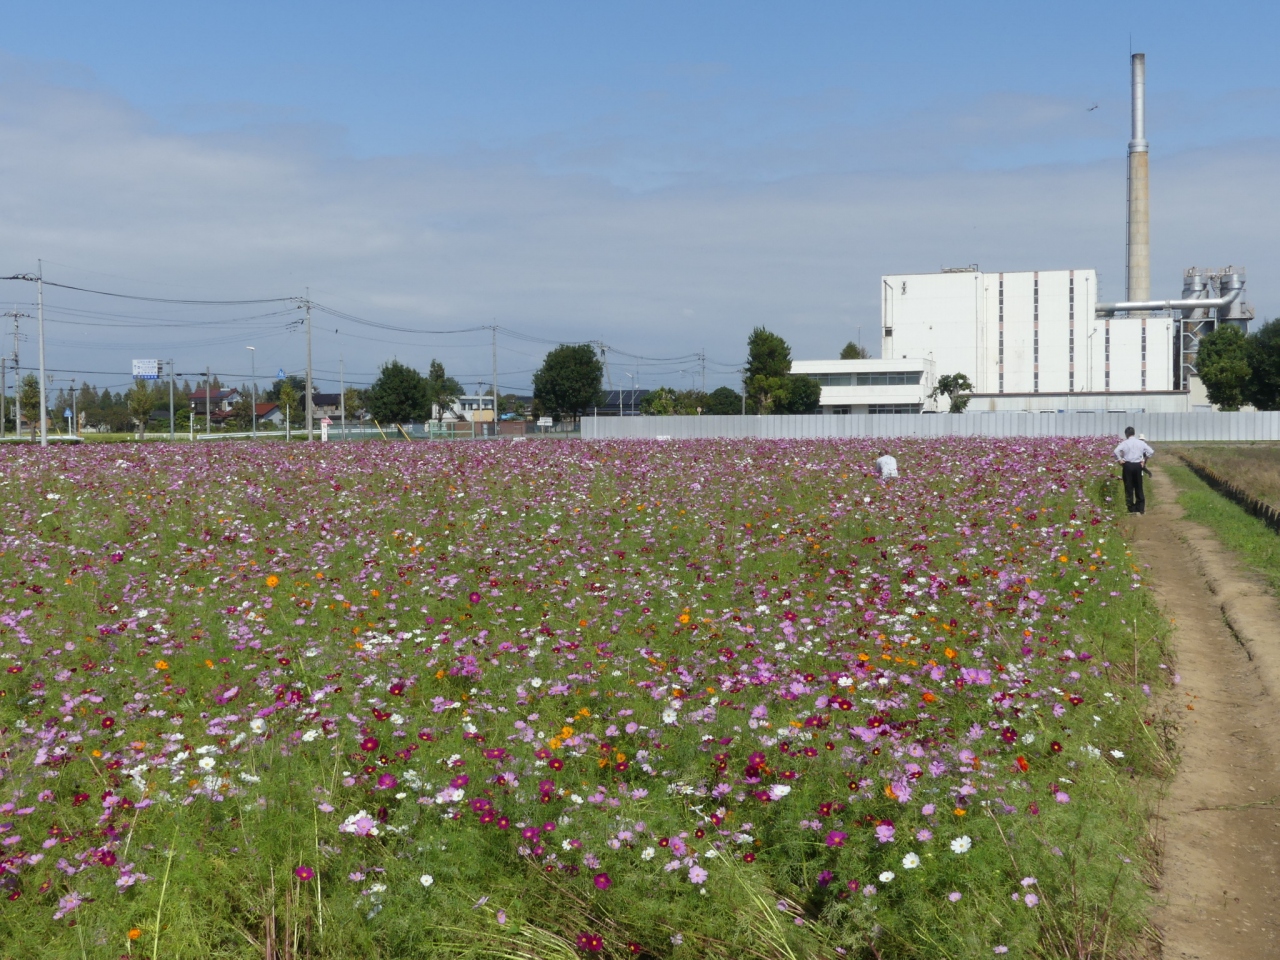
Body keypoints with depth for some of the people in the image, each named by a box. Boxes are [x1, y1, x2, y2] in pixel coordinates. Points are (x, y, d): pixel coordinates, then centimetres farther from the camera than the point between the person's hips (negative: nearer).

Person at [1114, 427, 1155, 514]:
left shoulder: (1125, 443, -7)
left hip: (1127, 465, -3)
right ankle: (1141, 508, 14)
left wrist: (1119, 460, -8)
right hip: (1138, 465, 3)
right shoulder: (1141, 443, 3)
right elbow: (1151, 452, -1)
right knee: (1139, 487, 12)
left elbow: (1116, 451, -22)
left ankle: (1131, 508, 4)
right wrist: (1145, 460, 9)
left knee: (1129, 487, 4)